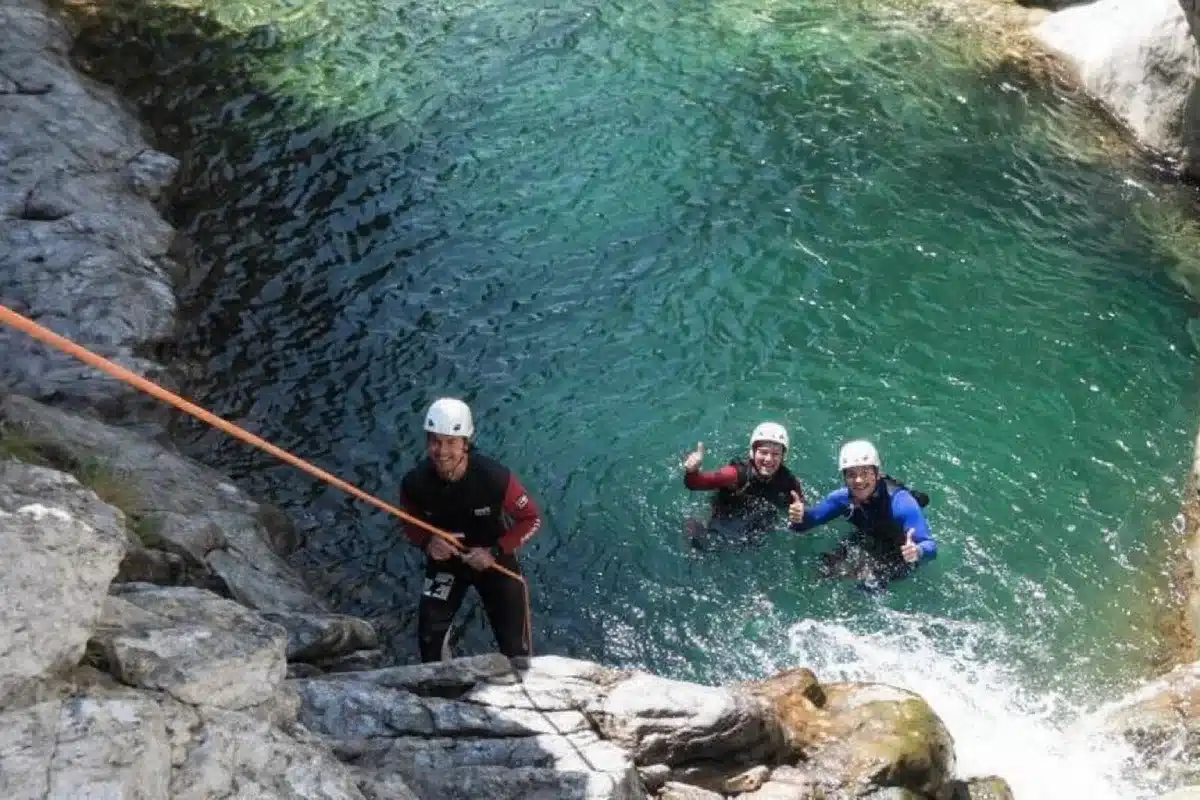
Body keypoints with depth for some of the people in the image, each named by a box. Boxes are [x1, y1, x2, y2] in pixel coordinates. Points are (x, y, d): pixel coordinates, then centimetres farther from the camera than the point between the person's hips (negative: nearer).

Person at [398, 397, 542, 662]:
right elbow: (410, 523, -3)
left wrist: (495, 552, -26)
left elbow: (531, 519, -18)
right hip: (445, 562, 2)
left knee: (514, 645, 6)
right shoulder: (415, 483, -25)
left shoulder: (495, 478, -33)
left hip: (495, 560, -1)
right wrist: (427, 542, -24)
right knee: (429, 636, -5)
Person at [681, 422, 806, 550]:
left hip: (756, 545, 6)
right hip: (721, 537, -6)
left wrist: (800, 516, -29)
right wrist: (692, 471, -53)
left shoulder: (789, 483, -15)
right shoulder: (739, 472, -22)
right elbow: (694, 483, -29)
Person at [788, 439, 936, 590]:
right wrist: (800, 516, -29)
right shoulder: (844, 497, -19)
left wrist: (918, 552, -62)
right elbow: (813, 517, -5)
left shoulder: (900, 502, -35)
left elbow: (930, 547, -37)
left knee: (872, 582, -26)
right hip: (866, 543, 5)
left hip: (901, 555, -4)